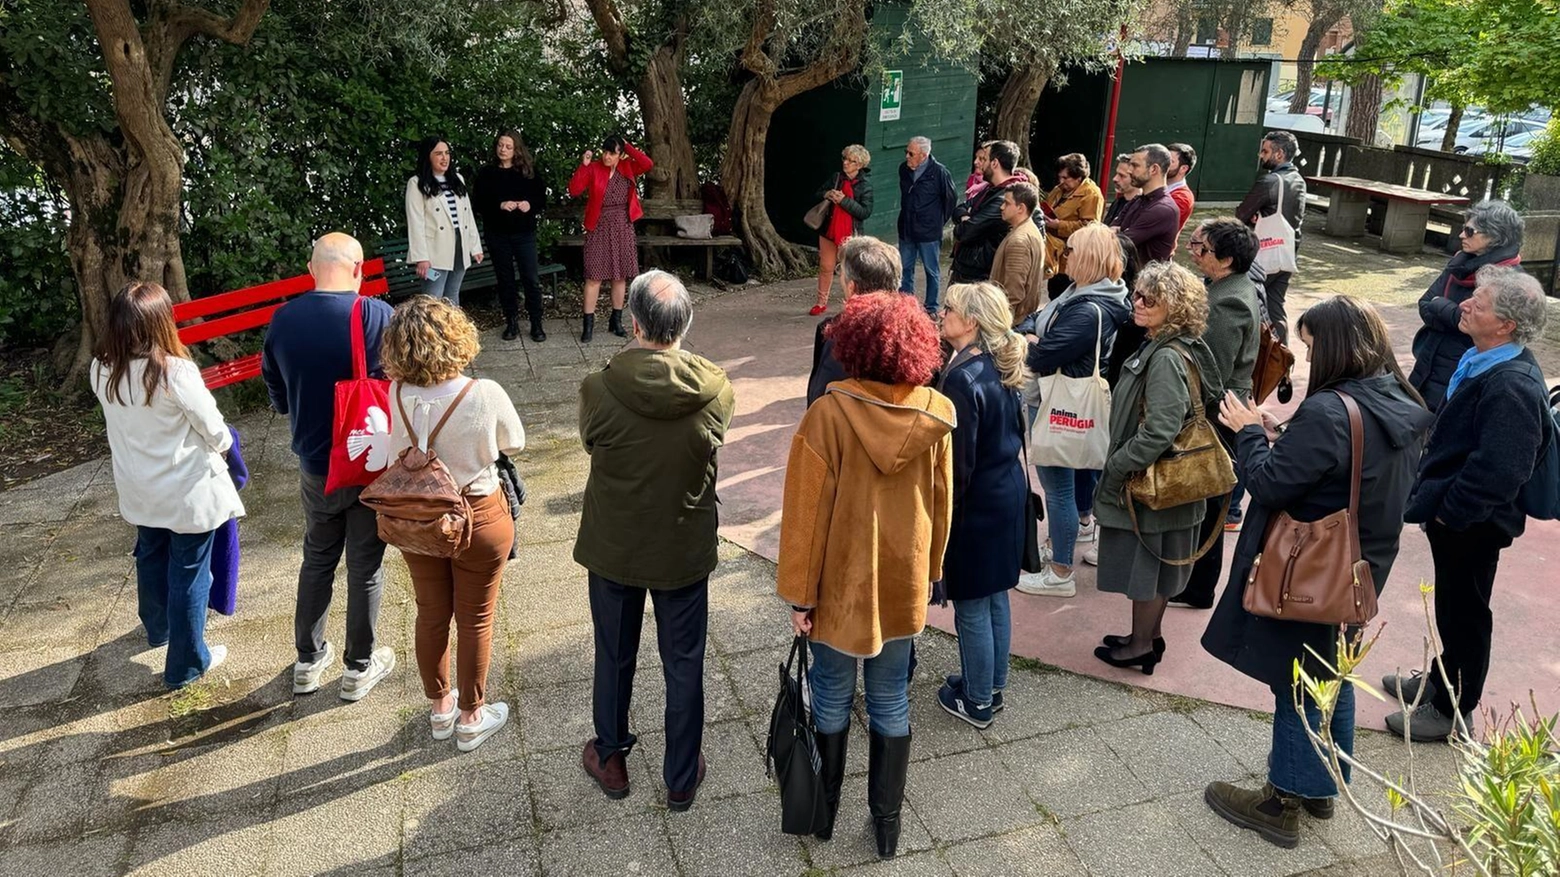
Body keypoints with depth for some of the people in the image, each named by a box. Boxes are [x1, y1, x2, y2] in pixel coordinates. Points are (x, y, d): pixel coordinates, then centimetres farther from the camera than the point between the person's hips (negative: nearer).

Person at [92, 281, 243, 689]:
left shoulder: (102, 371, -9)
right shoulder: (176, 372, -26)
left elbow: (122, 424, 5)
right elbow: (214, 430, -17)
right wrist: (224, 445, 5)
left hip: (138, 489, 6)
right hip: (187, 492, -6)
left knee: (150, 559, 27)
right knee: (189, 575, 8)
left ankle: (158, 629, 52)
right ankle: (185, 664, 20)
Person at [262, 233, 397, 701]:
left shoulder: (282, 321, -6)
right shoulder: (377, 316, -19)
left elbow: (278, 399, 5)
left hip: (314, 466, 4)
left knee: (317, 561, 22)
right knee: (365, 568, 11)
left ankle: (308, 660, 34)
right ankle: (359, 667, 25)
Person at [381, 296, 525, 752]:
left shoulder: (394, 395, -18)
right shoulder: (485, 395, -27)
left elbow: (396, 454, -1)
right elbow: (514, 444, -8)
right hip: (477, 519, -3)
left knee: (431, 614, 22)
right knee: (476, 619, 16)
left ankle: (440, 708, 42)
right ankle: (471, 718, 33)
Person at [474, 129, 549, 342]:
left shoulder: (528, 171, 4)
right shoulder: (486, 173, 2)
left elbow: (542, 198, 6)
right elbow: (479, 204, -1)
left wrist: (530, 205, -15)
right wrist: (499, 205, -17)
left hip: (524, 232, 0)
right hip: (498, 234, 1)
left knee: (531, 279, -3)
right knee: (505, 279, 7)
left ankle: (536, 324, 6)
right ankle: (511, 322, 17)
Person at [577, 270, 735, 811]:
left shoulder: (599, 390, -22)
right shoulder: (717, 392, -19)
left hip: (613, 548, 0)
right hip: (685, 552, 0)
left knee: (614, 658, 22)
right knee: (684, 665, 17)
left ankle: (611, 760, 41)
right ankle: (681, 780, 33)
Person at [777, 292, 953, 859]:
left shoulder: (828, 414, -20)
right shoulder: (935, 414, -8)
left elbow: (806, 508, -16)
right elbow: (941, 502, 3)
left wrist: (799, 593, -6)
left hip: (840, 582, -3)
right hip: (903, 580, 3)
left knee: (833, 699, 16)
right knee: (891, 703, 16)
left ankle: (825, 811, 34)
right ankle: (887, 823, 30)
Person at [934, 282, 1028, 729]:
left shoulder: (962, 378, -23)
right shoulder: (1000, 368, 3)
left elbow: (959, 459, -21)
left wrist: (943, 516, -13)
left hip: (977, 504, -9)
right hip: (1009, 493, 9)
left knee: (971, 605, 6)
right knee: (995, 595, 20)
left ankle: (977, 703, 22)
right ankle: (992, 686, 36)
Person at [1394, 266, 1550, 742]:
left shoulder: (1511, 385, -29)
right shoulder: (1483, 360, 2)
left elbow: (1497, 471, -33)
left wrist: (1448, 511, -22)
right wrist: (1430, 497, 15)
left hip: (1470, 523, -9)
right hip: (1451, 512, 9)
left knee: (1462, 613, 7)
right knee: (1451, 606, 24)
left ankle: (1452, 711, 24)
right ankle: (1440, 680, 44)